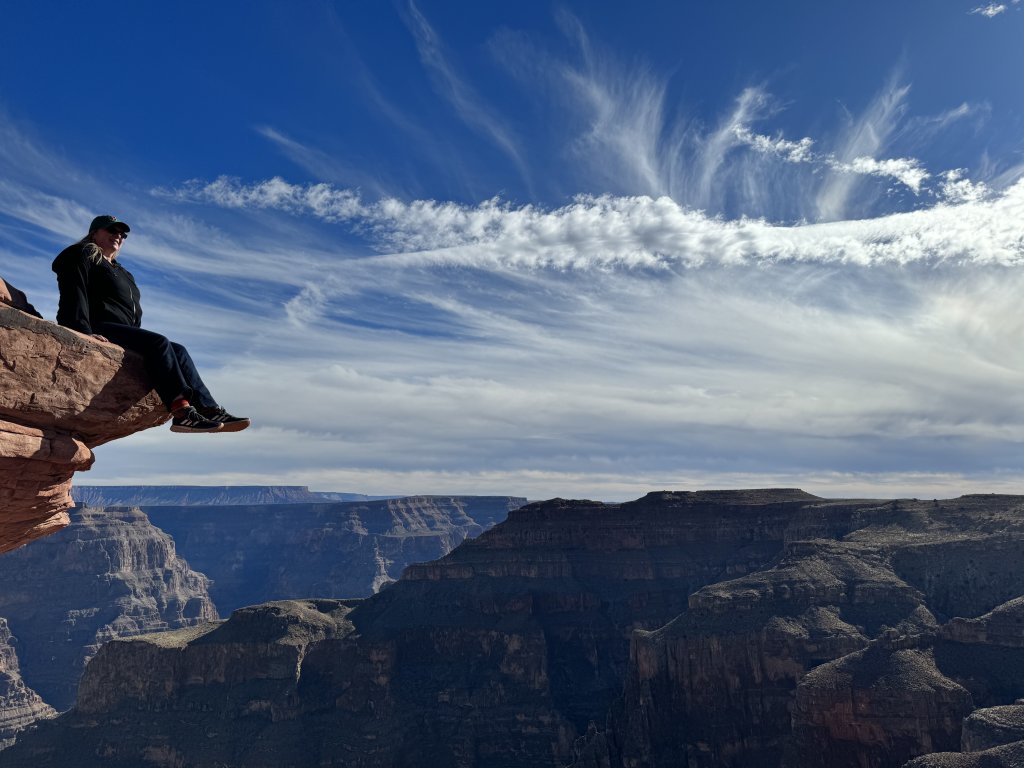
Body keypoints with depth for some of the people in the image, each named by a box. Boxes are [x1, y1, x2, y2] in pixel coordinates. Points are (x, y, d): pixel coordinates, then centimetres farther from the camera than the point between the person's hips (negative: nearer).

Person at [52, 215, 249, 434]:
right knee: (159, 343, -29)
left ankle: (209, 409, -23)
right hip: (99, 330, -8)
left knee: (178, 351, -10)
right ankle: (183, 412, -43)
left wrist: (138, 339, 13)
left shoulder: (120, 271, 34)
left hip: (122, 333, 8)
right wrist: (84, 331, -23)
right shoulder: (81, 256, 8)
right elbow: (74, 294, -9)